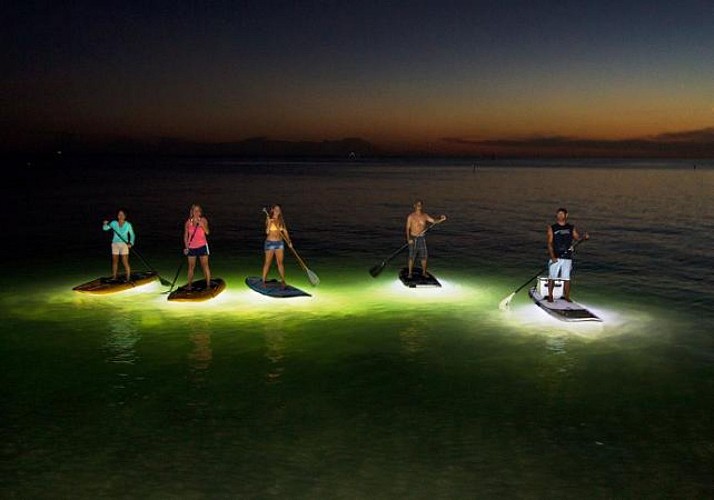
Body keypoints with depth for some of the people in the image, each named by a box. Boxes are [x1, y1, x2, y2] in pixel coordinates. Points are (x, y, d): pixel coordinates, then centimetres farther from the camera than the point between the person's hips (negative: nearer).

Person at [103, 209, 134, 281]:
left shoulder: (128, 225, -3)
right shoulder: (114, 223, 2)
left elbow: (132, 235, 2)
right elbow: (105, 228, -4)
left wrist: (131, 243, -13)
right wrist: (105, 224, -26)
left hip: (124, 245, -3)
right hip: (115, 244, 3)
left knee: (125, 263, -6)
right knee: (115, 262, 10)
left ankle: (128, 278, 2)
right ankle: (114, 278, 20)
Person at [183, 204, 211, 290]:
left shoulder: (203, 220, -3)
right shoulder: (188, 222, 2)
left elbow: (207, 232, -15)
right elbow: (185, 235, 5)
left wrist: (201, 224, -29)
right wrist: (186, 247, -4)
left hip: (202, 246, -2)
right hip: (191, 247, 2)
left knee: (205, 266, -1)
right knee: (191, 266, 8)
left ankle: (208, 285, 2)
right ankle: (189, 285, 17)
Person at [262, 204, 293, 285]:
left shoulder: (281, 220, 8)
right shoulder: (269, 220, -4)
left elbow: (285, 231, 9)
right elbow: (267, 232, -13)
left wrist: (289, 241, 1)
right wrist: (269, 222, -24)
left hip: (280, 243, 4)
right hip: (270, 243, -3)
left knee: (280, 262, 5)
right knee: (268, 262, 1)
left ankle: (283, 281, 7)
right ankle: (263, 281, 8)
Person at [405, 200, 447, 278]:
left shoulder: (425, 215, -1)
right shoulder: (411, 216, -10)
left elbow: (434, 221, -7)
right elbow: (407, 228, -9)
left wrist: (441, 219, -28)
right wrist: (408, 239, -23)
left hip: (422, 238, 3)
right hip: (413, 239, -3)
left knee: (424, 256, 6)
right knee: (412, 257, -1)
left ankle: (424, 272, 22)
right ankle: (410, 273, 12)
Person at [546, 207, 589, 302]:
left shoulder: (571, 228, 10)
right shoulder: (552, 228, 3)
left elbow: (577, 238, 7)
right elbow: (550, 243, -3)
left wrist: (584, 237, -15)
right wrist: (552, 256, -13)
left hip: (567, 257, 1)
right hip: (555, 258, -1)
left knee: (567, 278, 2)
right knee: (552, 277, -2)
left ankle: (566, 297, 11)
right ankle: (550, 296, 7)